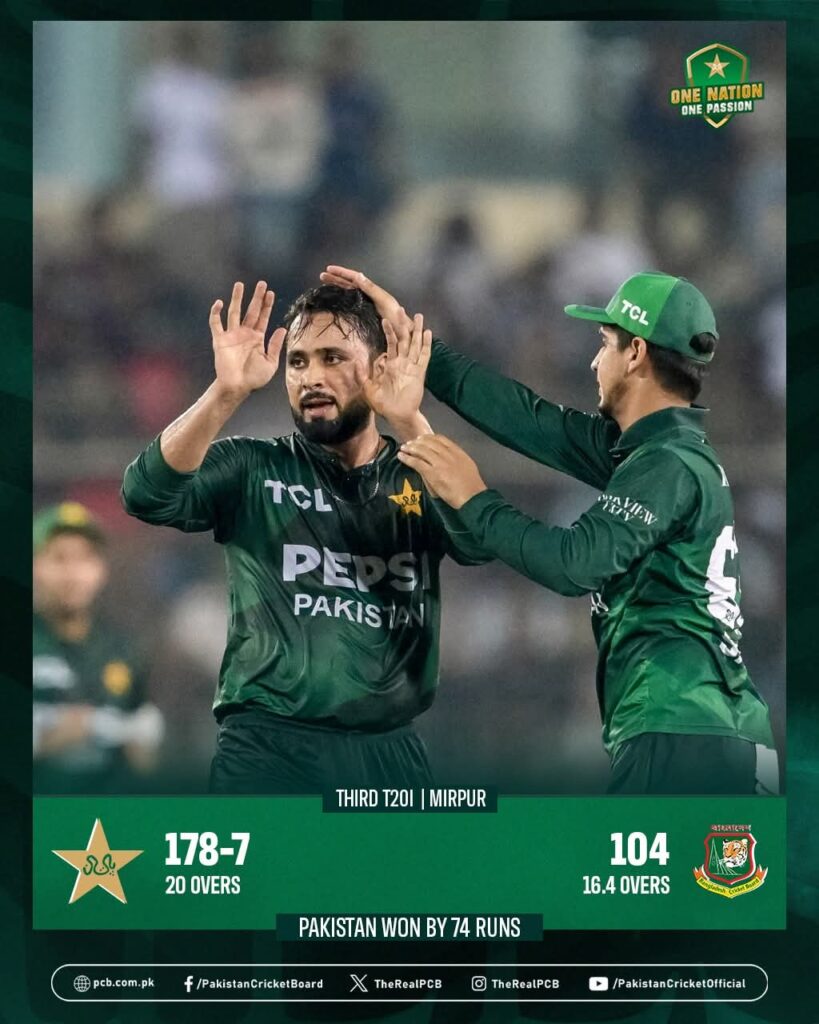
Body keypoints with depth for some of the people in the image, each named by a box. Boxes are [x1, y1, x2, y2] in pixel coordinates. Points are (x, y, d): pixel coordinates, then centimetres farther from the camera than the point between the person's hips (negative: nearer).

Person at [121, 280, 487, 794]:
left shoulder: (422, 478, 8)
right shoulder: (250, 468, 4)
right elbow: (147, 495, -13)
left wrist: (410, 421, -24)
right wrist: (227, 392, -26)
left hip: (390, 751, 2)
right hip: (270, 748, -2)